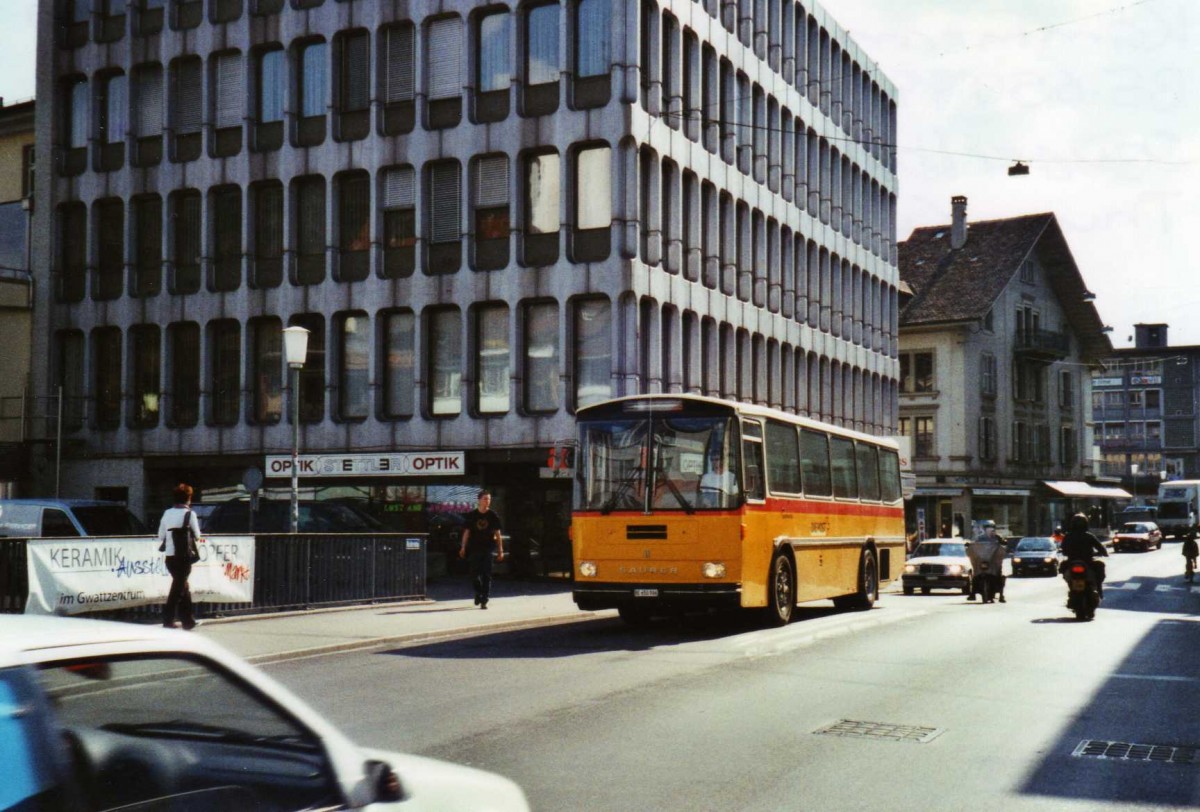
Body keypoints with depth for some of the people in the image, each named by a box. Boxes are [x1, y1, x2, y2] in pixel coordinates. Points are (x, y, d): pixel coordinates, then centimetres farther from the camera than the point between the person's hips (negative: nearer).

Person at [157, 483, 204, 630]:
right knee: (178, 588, 1)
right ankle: (168, 619, -2)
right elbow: (197, 536, -5)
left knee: (182, 586, 16)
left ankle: (188, 620, 21)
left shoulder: (167, 513, 7)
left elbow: (161, 535, 8)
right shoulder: (189, 514, -8)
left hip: (169, 556, 6)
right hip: (183, 556, -6)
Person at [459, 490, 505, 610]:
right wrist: (463, 548, -1)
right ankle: (478, 593, 27)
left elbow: (498, 534, 4)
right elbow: (466, 532, 6)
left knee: (487, 576, -3)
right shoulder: (472, 515, 4)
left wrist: (500, 550, -1)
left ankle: (484, 601, 1)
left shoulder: (493, 516, 3)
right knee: (474, 574, 1)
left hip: (487, 549, -1)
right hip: (474, 550, 1)